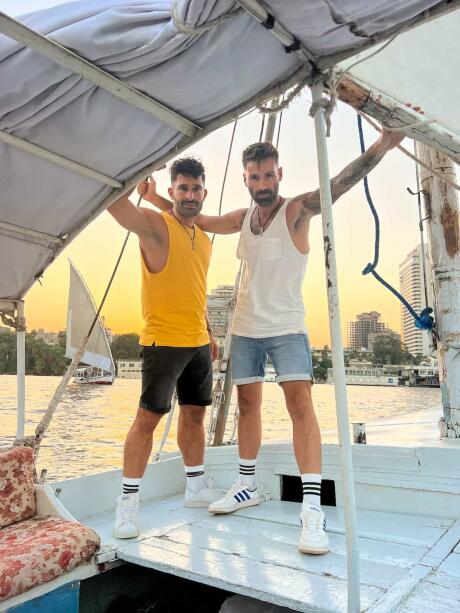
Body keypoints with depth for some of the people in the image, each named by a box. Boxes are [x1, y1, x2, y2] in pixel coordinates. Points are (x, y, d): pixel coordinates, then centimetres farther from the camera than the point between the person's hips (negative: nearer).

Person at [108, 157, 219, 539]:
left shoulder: (204, 239, 15)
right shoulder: (155, 226, -7)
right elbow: (114, 198, -23)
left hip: (198, 342, 8)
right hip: (163, 340, -7)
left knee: (195, 414, 15)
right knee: (148, 418, -4)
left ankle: (197, 488, 30)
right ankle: (129, 502, 9)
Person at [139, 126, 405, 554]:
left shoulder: (296, 210, -8)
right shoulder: (242, 218, 8)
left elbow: (340, 183, -23)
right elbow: (198, 220, 22)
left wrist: (382, 145, -38)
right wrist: (156, 199, 22)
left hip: (286, 327, -5)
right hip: (245, 328, 6)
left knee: (300, 401, -17)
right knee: (248, 405, 11)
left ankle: (312, 508, -15)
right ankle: (247, 486, 26)